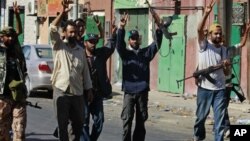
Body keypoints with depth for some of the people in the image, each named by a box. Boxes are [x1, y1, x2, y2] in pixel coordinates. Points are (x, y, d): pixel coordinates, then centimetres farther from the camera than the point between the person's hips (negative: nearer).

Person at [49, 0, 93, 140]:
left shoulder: (81, 50, 12)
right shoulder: (59, 46, 0)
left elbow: (85, 71, 15)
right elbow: (52, 29, -17)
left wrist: (89, 89, 10)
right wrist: (63, 12, -26)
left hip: (77, 92, 4)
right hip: (61, 91, -4)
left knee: (79, 123, 10)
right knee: (63, 124, 0)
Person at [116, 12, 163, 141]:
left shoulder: (146, 52, 10)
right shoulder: (125, 53, 4)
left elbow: (157, 44, -1)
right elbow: (119, 44, -13)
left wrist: (159, 29, -17)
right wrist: (121, 28, -29)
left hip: (143, 91, 2)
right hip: (129, 91, -2)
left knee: (141, 120, 8)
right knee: (127, 119, -1)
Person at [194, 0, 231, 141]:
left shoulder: (224, 50, 9)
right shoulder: (204, 45, -1)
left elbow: (226, 73, 10)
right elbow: (199, 30, -21)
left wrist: (226, 66, -13)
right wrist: (207, 13, -33)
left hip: (220, 89, 2)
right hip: (204, 88, -2)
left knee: (220, 120, -2)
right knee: (201, 116, 11)